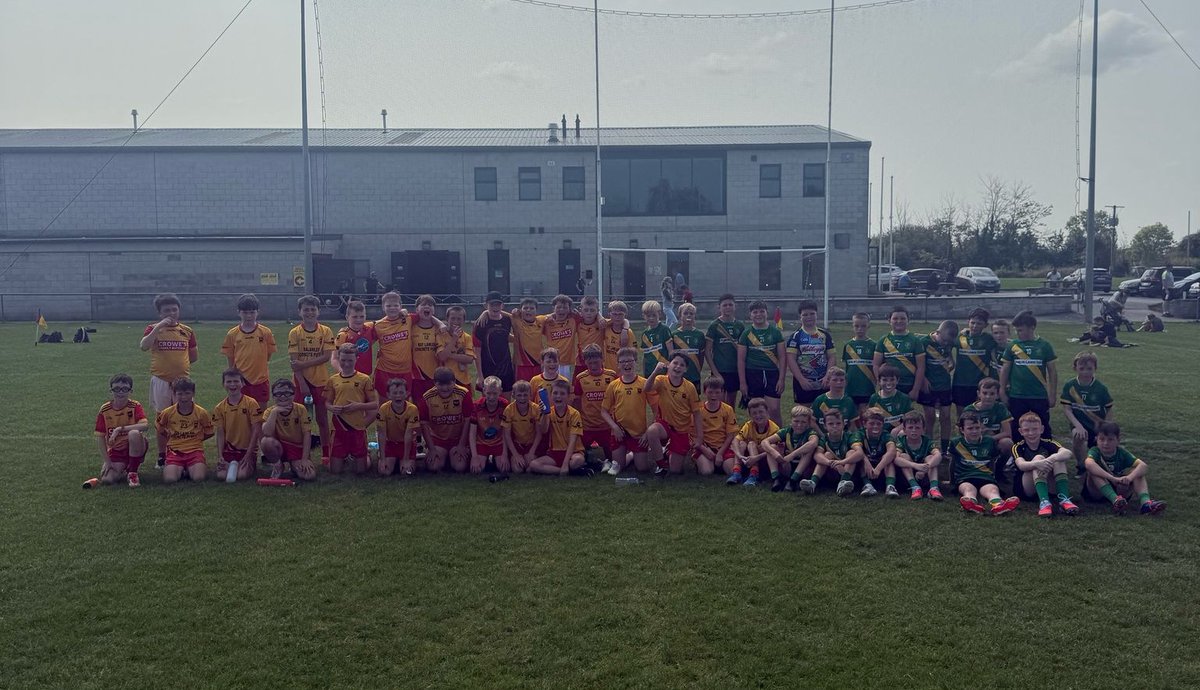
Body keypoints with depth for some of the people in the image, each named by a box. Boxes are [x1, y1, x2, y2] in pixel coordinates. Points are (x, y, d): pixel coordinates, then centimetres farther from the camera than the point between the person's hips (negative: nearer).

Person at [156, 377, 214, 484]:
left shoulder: (201, 413, -3)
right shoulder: (168, 413, -1)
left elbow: (209, 433, 11)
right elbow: (160, 431, 17)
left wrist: (194, 439, 7)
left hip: (195, 450, -1)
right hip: (175, 451, 1)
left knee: (198, 478, -26)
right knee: (169, 479, -25)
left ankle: (189, 469, 8)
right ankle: (180, 469, 9)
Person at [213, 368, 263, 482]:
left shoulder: (251, 404, -7)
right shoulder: (220, 408, 3)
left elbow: (256, 431, -8)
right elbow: (220, 434, 3)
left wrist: (248, 454, -12)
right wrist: (220, 456, -8)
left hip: (247, 449, -3)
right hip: (228, 450, 3)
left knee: (242, 475, -24)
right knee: (221, 475, -19)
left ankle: (252, 465, 9)